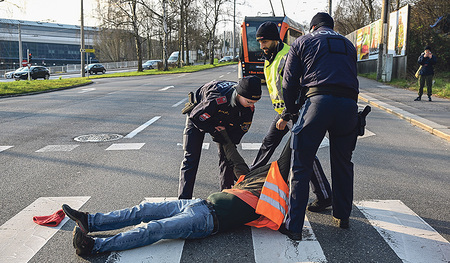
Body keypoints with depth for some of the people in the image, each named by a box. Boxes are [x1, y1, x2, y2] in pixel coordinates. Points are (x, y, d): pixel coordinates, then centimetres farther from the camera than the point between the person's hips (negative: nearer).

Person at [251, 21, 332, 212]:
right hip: (282, 111, 9)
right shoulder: (270, 57, 11)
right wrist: (282, 113, 18)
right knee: (268, 143, 20)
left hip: (295, 111, -9)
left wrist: (285, 116, -24)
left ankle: (324, 196, -2)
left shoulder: (288, 57, -20)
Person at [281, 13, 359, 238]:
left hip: (318, 101, -4)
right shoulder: (348, 45, 29)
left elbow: (289, 82, 12)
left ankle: (294, 224, 2)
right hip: (348, 104, 4)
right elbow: (350, 77, 24)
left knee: (301, 166, 1)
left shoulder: (303, 42, 17)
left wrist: (291, 110, 24)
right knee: (342, 164, 18)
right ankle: (342, 217, 30)